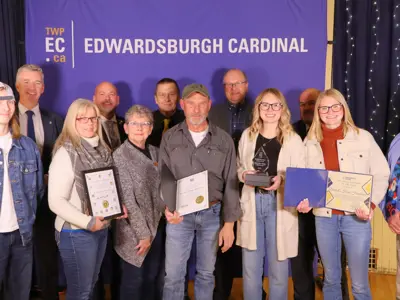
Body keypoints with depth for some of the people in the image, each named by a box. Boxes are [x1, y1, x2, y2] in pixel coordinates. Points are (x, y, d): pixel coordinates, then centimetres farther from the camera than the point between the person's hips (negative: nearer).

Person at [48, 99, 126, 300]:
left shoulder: (102, 150, 5)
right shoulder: (66, 153, -16)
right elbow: (56, 201, -21)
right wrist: (88, 222, -23)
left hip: (102, 229, 7)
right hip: (77, 233, -7)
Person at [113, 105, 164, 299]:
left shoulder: (154, 152, 6)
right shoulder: (120, 156, -13)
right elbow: (127, 199, -16)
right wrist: (143, 233, -16)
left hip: (157, 226, 6)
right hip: (135, 232, -6)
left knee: (151, 279, 17)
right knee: (133, 281, 8)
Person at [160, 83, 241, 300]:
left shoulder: (223, 140, -1)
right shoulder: (169, 138, 0)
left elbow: (230, 184, -1)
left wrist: (229, 223, -4)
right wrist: (167, 207, -19)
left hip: (212, 214, 0)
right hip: (179, 214, 0)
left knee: (206, 273, 14)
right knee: (173, 274, 5)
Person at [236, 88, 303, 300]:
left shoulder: (293, 140, -2)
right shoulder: (247, 135, 7)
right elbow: (238, 167, 14)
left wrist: (282, 179, -20)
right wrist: (244, 174, -8)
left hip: (280, 205, -2)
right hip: (252, 203, 2)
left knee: (278, 266, 10)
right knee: (250, 267, 11)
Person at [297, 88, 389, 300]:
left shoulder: (363, 137, -2)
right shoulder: (310, 142, 5)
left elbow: (381, 175, -1)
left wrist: (372, 204, -15)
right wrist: (305, 200, -8)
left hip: (356, 217, -2)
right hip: (324, 217, 2)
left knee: (359, 283, 6)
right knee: (331, 279, 17)